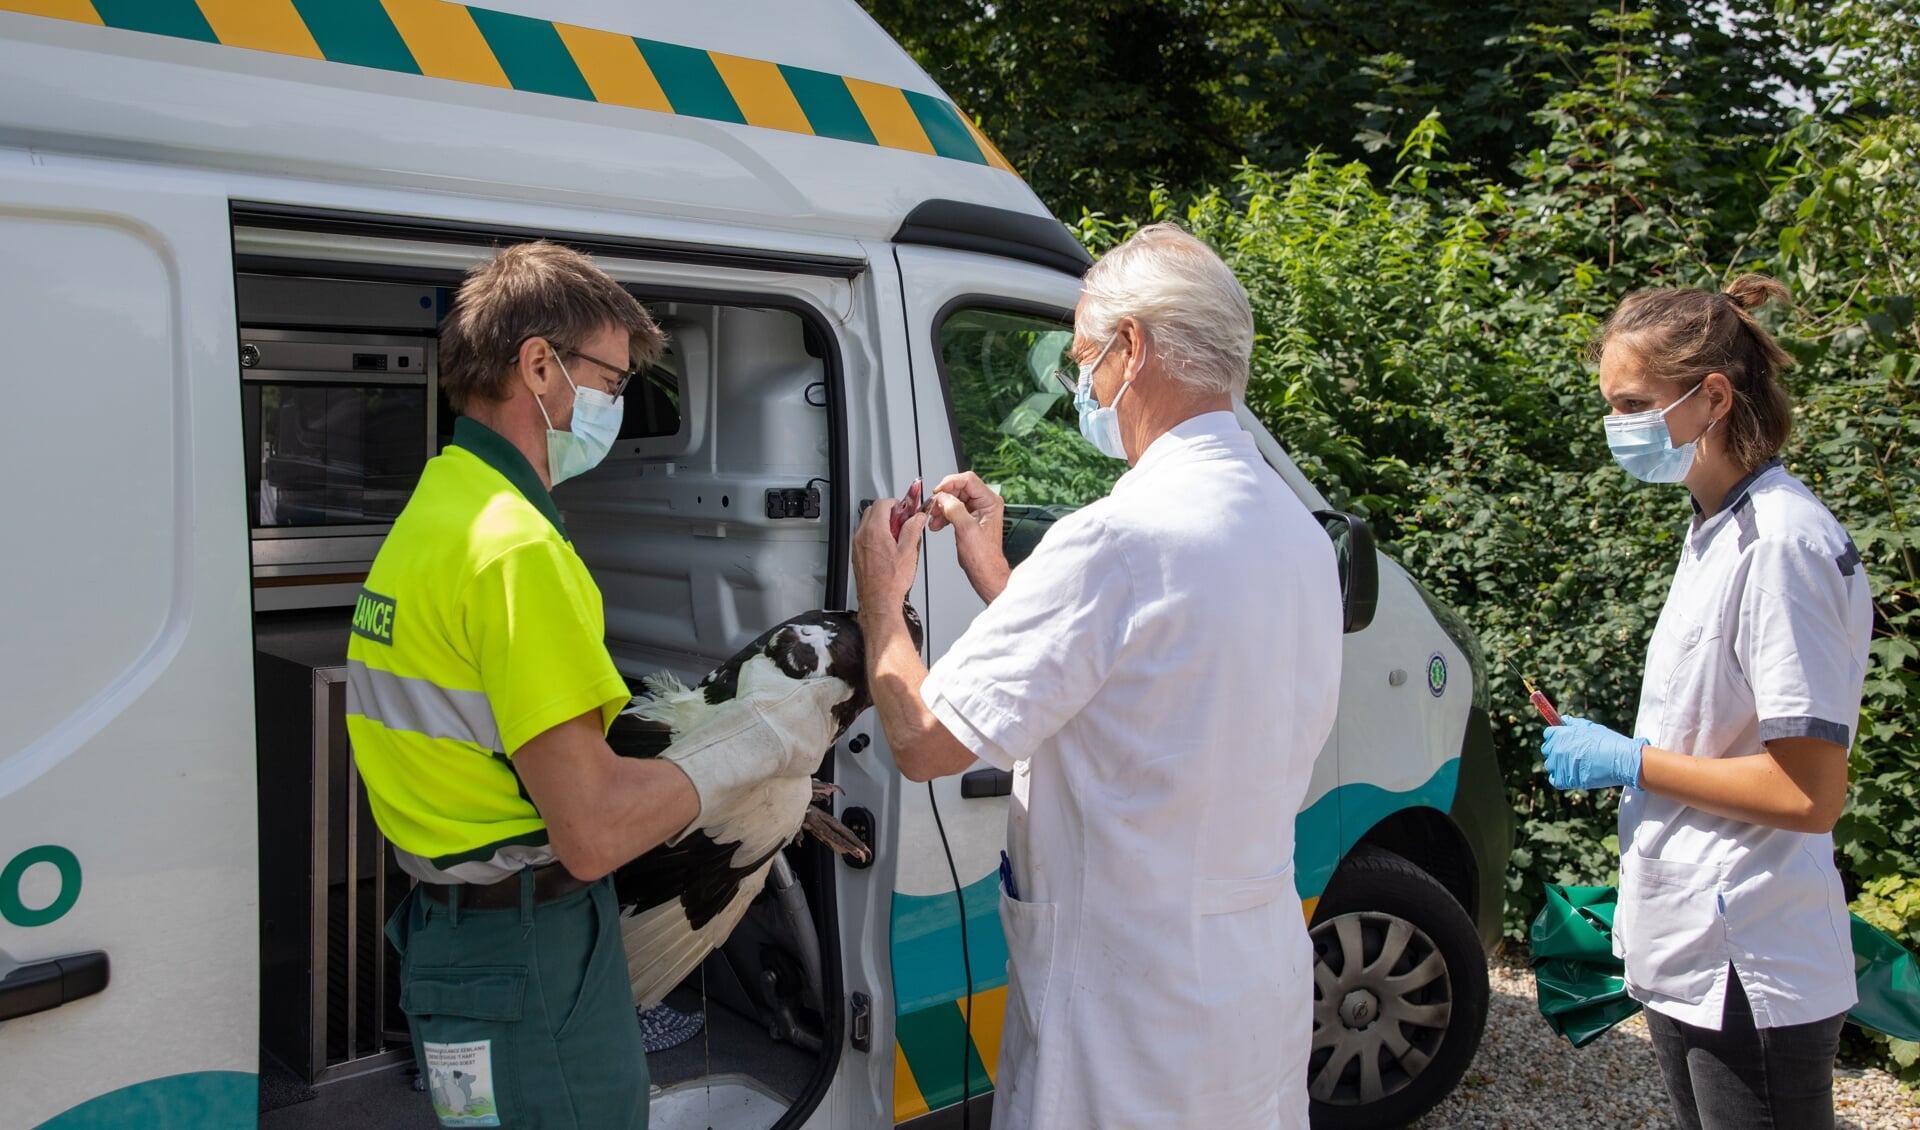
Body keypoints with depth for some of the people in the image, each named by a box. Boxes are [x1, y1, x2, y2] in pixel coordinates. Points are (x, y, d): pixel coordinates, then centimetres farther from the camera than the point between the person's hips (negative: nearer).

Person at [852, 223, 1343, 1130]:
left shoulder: (1120, 537, -25)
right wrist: (996, 577, 12)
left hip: (1133, 1014, -8)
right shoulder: (1296, 531, 4)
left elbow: (925, 741, -20)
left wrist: (880, 597, -3)